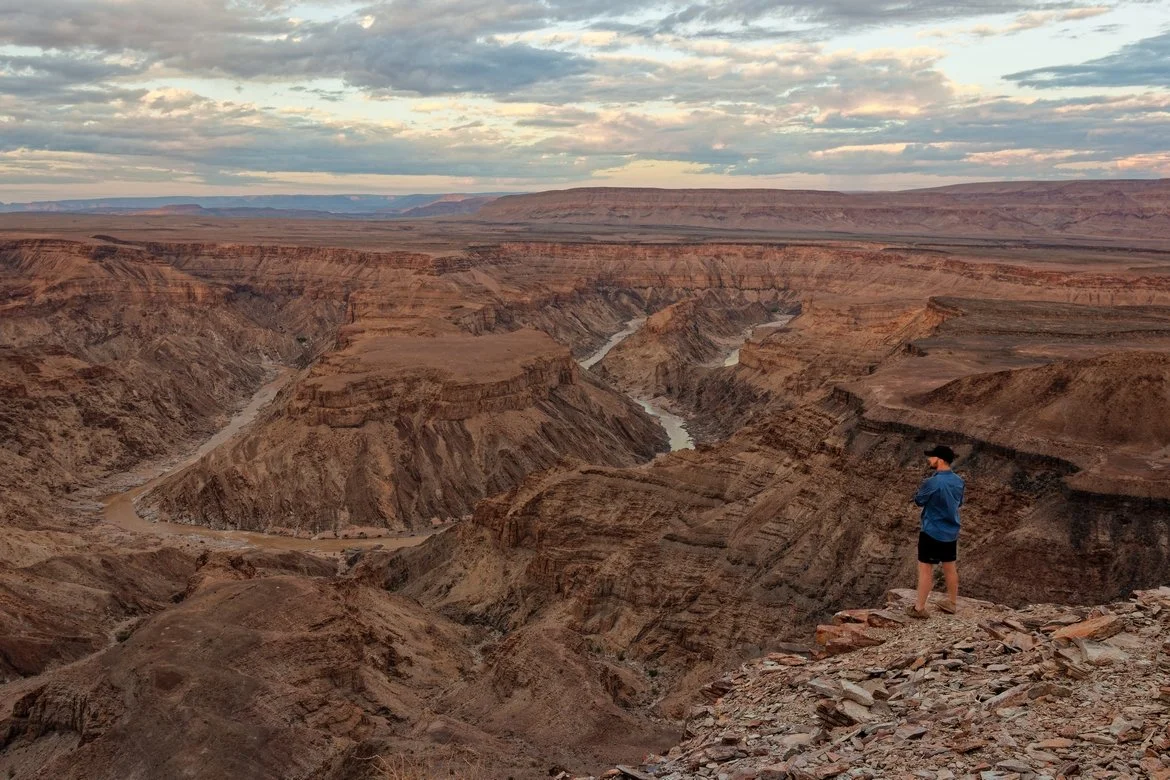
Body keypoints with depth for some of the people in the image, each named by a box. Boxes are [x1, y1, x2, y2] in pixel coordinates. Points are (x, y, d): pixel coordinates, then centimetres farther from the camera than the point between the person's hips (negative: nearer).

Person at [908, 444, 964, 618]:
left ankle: (919, 608, 9)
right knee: (950, 567, 18)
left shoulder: (932, 482, -23)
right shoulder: (959, 481, 0)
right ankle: (952, 603, 31)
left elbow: (919, 501, -8)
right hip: (951, 532, 7)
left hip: (932, 532, -7)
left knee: (925, 569, 2)